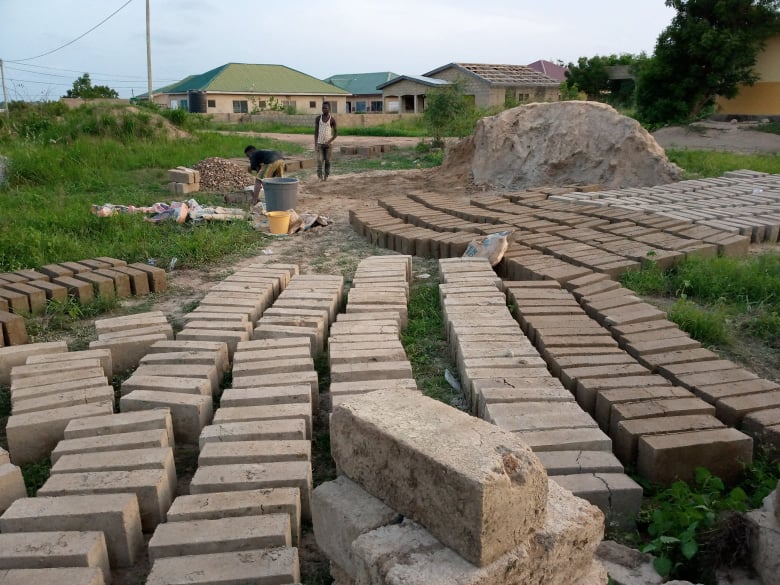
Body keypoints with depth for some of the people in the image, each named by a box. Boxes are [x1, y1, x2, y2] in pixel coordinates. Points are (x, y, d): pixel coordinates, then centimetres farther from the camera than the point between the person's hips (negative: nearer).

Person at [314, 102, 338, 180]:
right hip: (319, 143, 1)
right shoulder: (318, 118, 0)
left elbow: (336, 132, -1)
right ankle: (320, 177, -7)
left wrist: (329, 141, -13)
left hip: (328, 144, -1)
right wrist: (315, 144, -6)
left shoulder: (332, 119, -4)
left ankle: (326, 176, 14)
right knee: (319, 161, -9)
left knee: (327, 161, 3)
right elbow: (316, 131, 1)